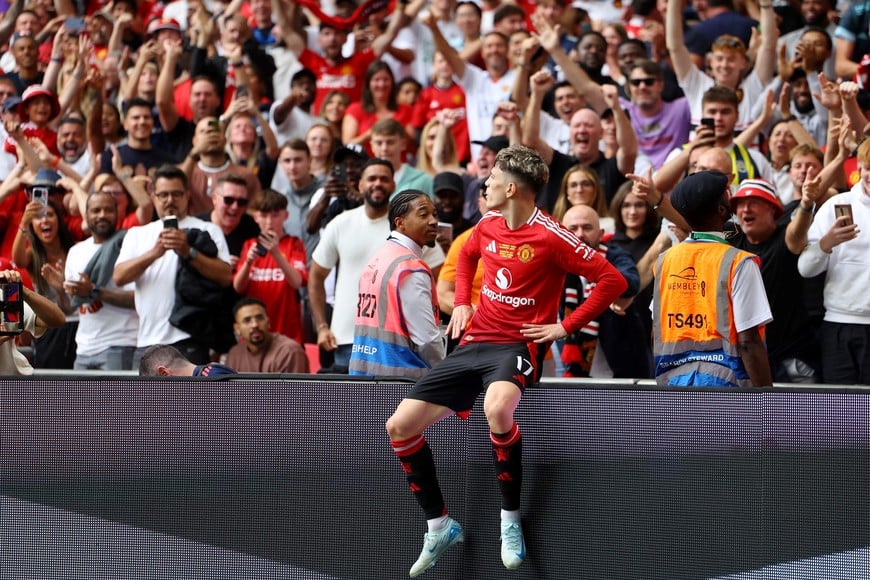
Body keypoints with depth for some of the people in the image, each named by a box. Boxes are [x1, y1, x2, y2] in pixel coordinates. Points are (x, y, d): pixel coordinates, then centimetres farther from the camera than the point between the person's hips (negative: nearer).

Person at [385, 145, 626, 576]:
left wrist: (566, 326, -14)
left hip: (517, 345, -7)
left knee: (497, 409, -41)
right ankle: (439, 527, 15)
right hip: (473, 343, 8)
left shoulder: (549, 237, -13)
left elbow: (612, 280, -14)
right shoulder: (488, 225, 8)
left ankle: (510, 519, -21)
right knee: (399, 426, -1)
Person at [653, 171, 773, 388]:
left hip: (674, 384, 6)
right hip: (724, 383, -6)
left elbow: (657, 336, 13)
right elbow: (749, 342, -13)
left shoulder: (664, 261, 8)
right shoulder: (738, 264, -9)